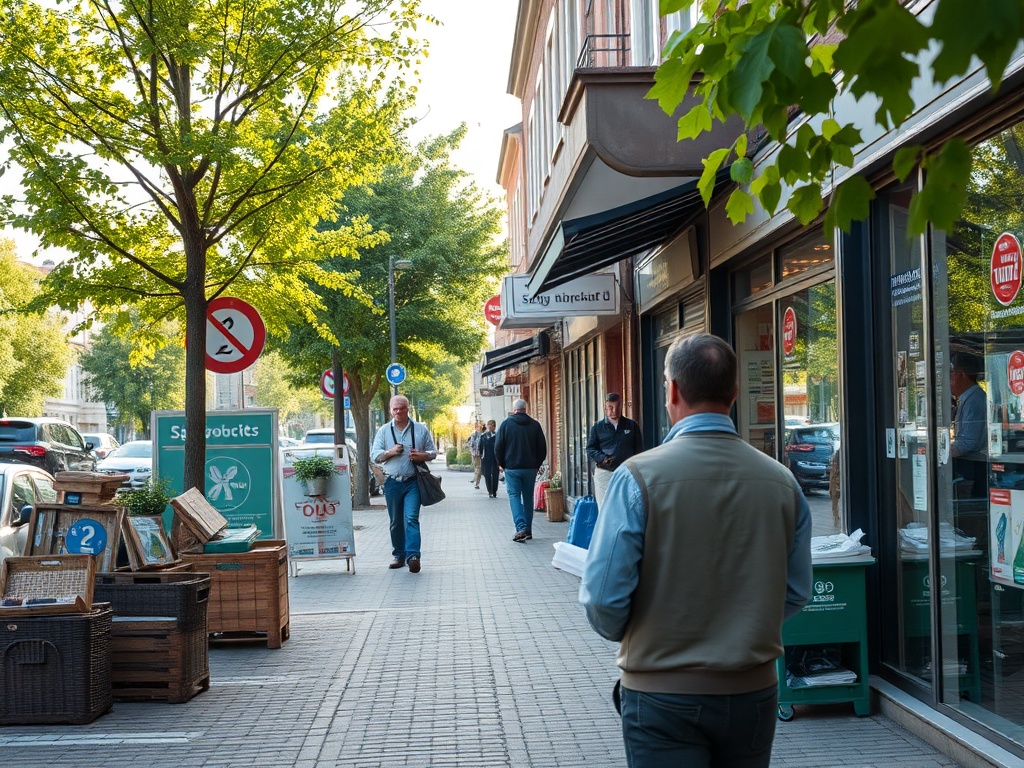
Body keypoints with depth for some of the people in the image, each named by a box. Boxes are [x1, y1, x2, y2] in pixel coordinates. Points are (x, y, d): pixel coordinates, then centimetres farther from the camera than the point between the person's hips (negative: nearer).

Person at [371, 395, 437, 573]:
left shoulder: (421, 429, 7)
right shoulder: (384, 431, 9)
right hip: (392, 483, 2)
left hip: (413, 481, -2)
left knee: (411, 518, -14)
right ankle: (399, 555, 17)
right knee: (396, 522, 8)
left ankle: (413, 555, -20)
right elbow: (374, 455, 6)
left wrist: (422, 456, -11)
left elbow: (433, 452, 11)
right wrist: (390, 452, -12)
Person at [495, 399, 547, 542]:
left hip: (512, 468, -2)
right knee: (528, 497, 11)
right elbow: (542, 448, 4)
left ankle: (521, 527, -19)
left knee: (514, 496, 0)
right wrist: (537, 464, 15)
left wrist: (501, 464, 11)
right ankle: (528, 531, 13)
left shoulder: (506, 424, -4)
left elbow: (498, 447, -2)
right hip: (530, 468, 2)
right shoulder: (535, 425, 1)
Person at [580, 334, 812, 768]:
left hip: (663, 695, -3)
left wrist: (623, 633, 7)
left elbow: (603, 597, -14)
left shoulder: (639, 476, -16)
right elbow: (795, 594, 5)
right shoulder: (782, 481, -4)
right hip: (754, 692, 4)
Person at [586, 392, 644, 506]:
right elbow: (590, 448, 4)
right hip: (604, 473, -1)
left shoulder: (632, 425, 12)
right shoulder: (597, 427, 9)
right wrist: (603, 458, -14)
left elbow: (639, 449, 11)